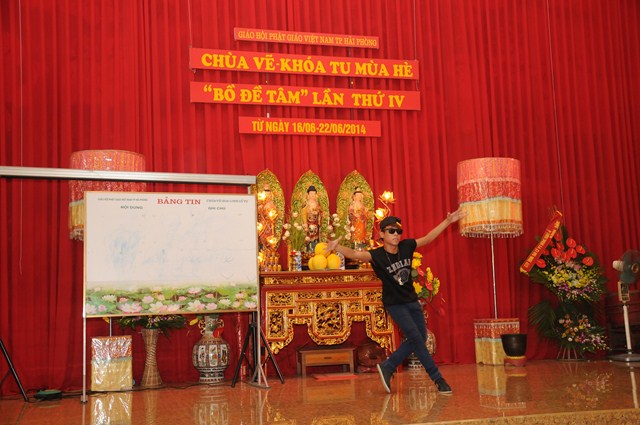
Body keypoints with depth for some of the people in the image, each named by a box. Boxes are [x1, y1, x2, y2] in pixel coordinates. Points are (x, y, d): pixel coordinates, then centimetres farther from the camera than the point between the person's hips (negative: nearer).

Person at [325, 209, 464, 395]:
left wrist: (448, 221, 3)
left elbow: (428, 238, 4)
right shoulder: (377, 255, -20)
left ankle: (387, 368, 19)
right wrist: (337, 247, -54)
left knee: (420, 338, 8)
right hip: (394, 303, -6)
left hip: (411, 300, 6)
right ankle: (437, 378, 2)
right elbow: (356, 254, -35)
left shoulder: (406, 246, -6)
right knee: (415, 337, -11)